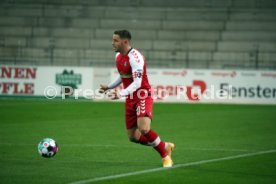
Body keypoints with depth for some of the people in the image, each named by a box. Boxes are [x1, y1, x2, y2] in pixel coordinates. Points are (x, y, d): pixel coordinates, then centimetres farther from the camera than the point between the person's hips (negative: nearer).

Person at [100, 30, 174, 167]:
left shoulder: (135, 57, -20)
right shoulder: (118, 56, 7)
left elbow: (137, 83, -28)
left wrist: (121, 94, -39)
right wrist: (108, 87, 12)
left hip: (143, 96, -9)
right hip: (130, 99, 9)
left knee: (144, 129, -27)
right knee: (133, 137, 6)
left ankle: (165, 156, -5)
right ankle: (166, 147, 25)